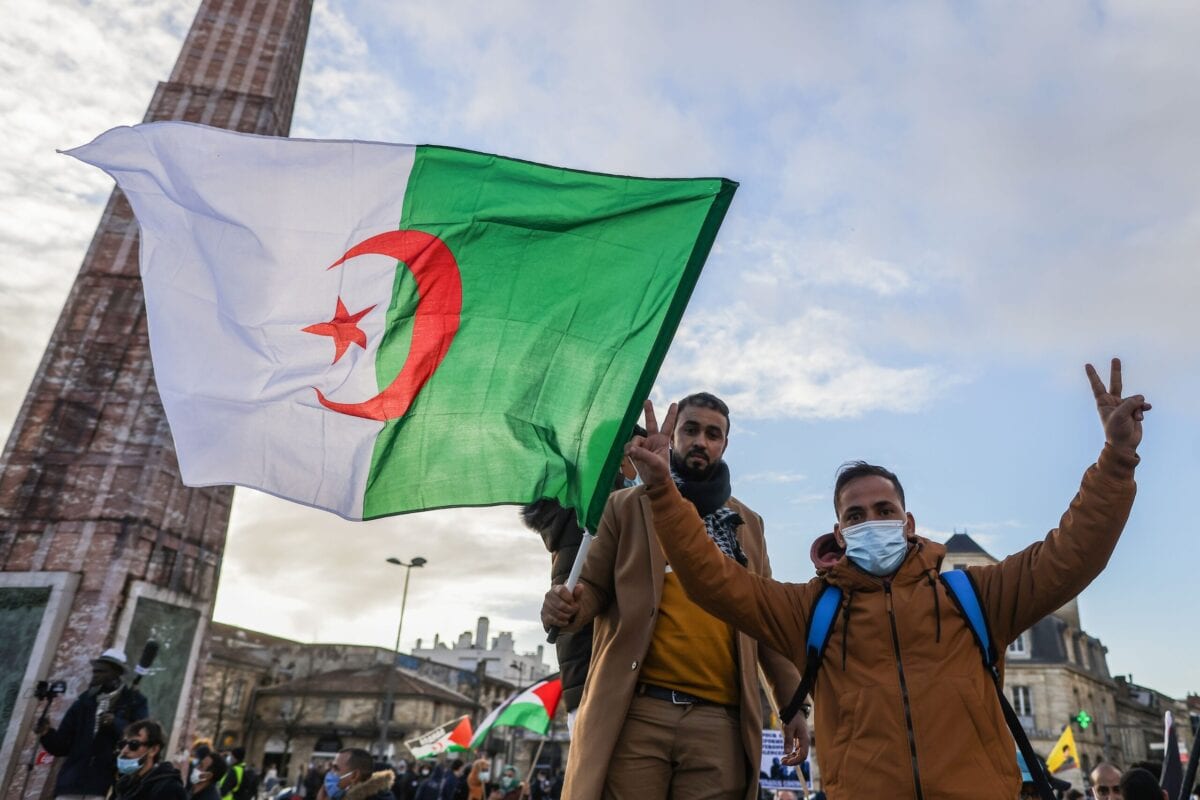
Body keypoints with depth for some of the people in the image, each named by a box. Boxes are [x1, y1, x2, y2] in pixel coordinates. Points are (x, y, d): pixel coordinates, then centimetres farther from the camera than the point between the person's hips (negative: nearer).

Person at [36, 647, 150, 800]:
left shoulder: (135, 702, 4)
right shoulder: (84, 702, 15)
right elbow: (62, 745, 14)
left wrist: (117, 724, -21)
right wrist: (46, 734, -6)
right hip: (73, 783, 4)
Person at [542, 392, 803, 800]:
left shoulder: (747, 524, 18)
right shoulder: (627, 505, 10)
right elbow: (593, 587, 7)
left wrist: (790, 702, 11)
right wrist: (567, 606, -17)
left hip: (719, 720, 2)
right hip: (636, 710, -2)